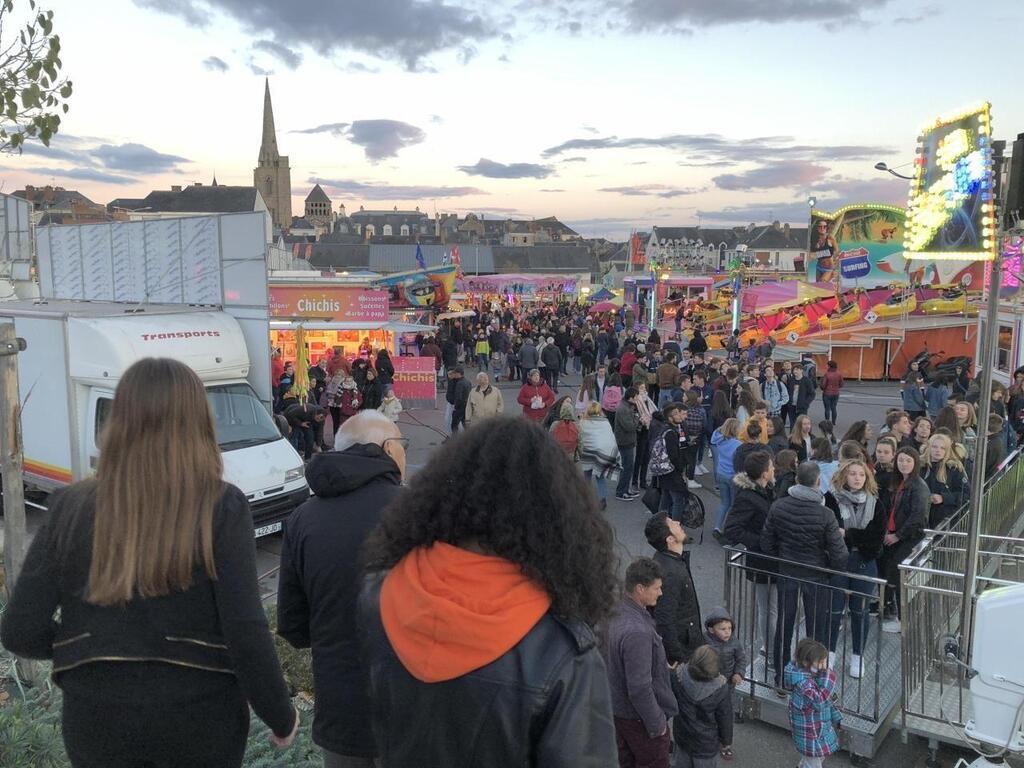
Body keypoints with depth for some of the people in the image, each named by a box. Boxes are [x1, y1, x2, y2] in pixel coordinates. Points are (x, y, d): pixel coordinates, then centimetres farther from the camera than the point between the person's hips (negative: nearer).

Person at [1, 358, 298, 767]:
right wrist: (281, 716, -3)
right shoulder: (222, 508, -15)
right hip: (200, 718, -1)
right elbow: (246, 633, -17)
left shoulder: (71, 508, -7)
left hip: (97, 721, 2)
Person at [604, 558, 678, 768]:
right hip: (639, 718, -8)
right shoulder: (636, 632, -35)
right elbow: (639, 689, -29)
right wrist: (657, 725, -17)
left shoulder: (615, 611, -6)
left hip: (617, 709, 8)